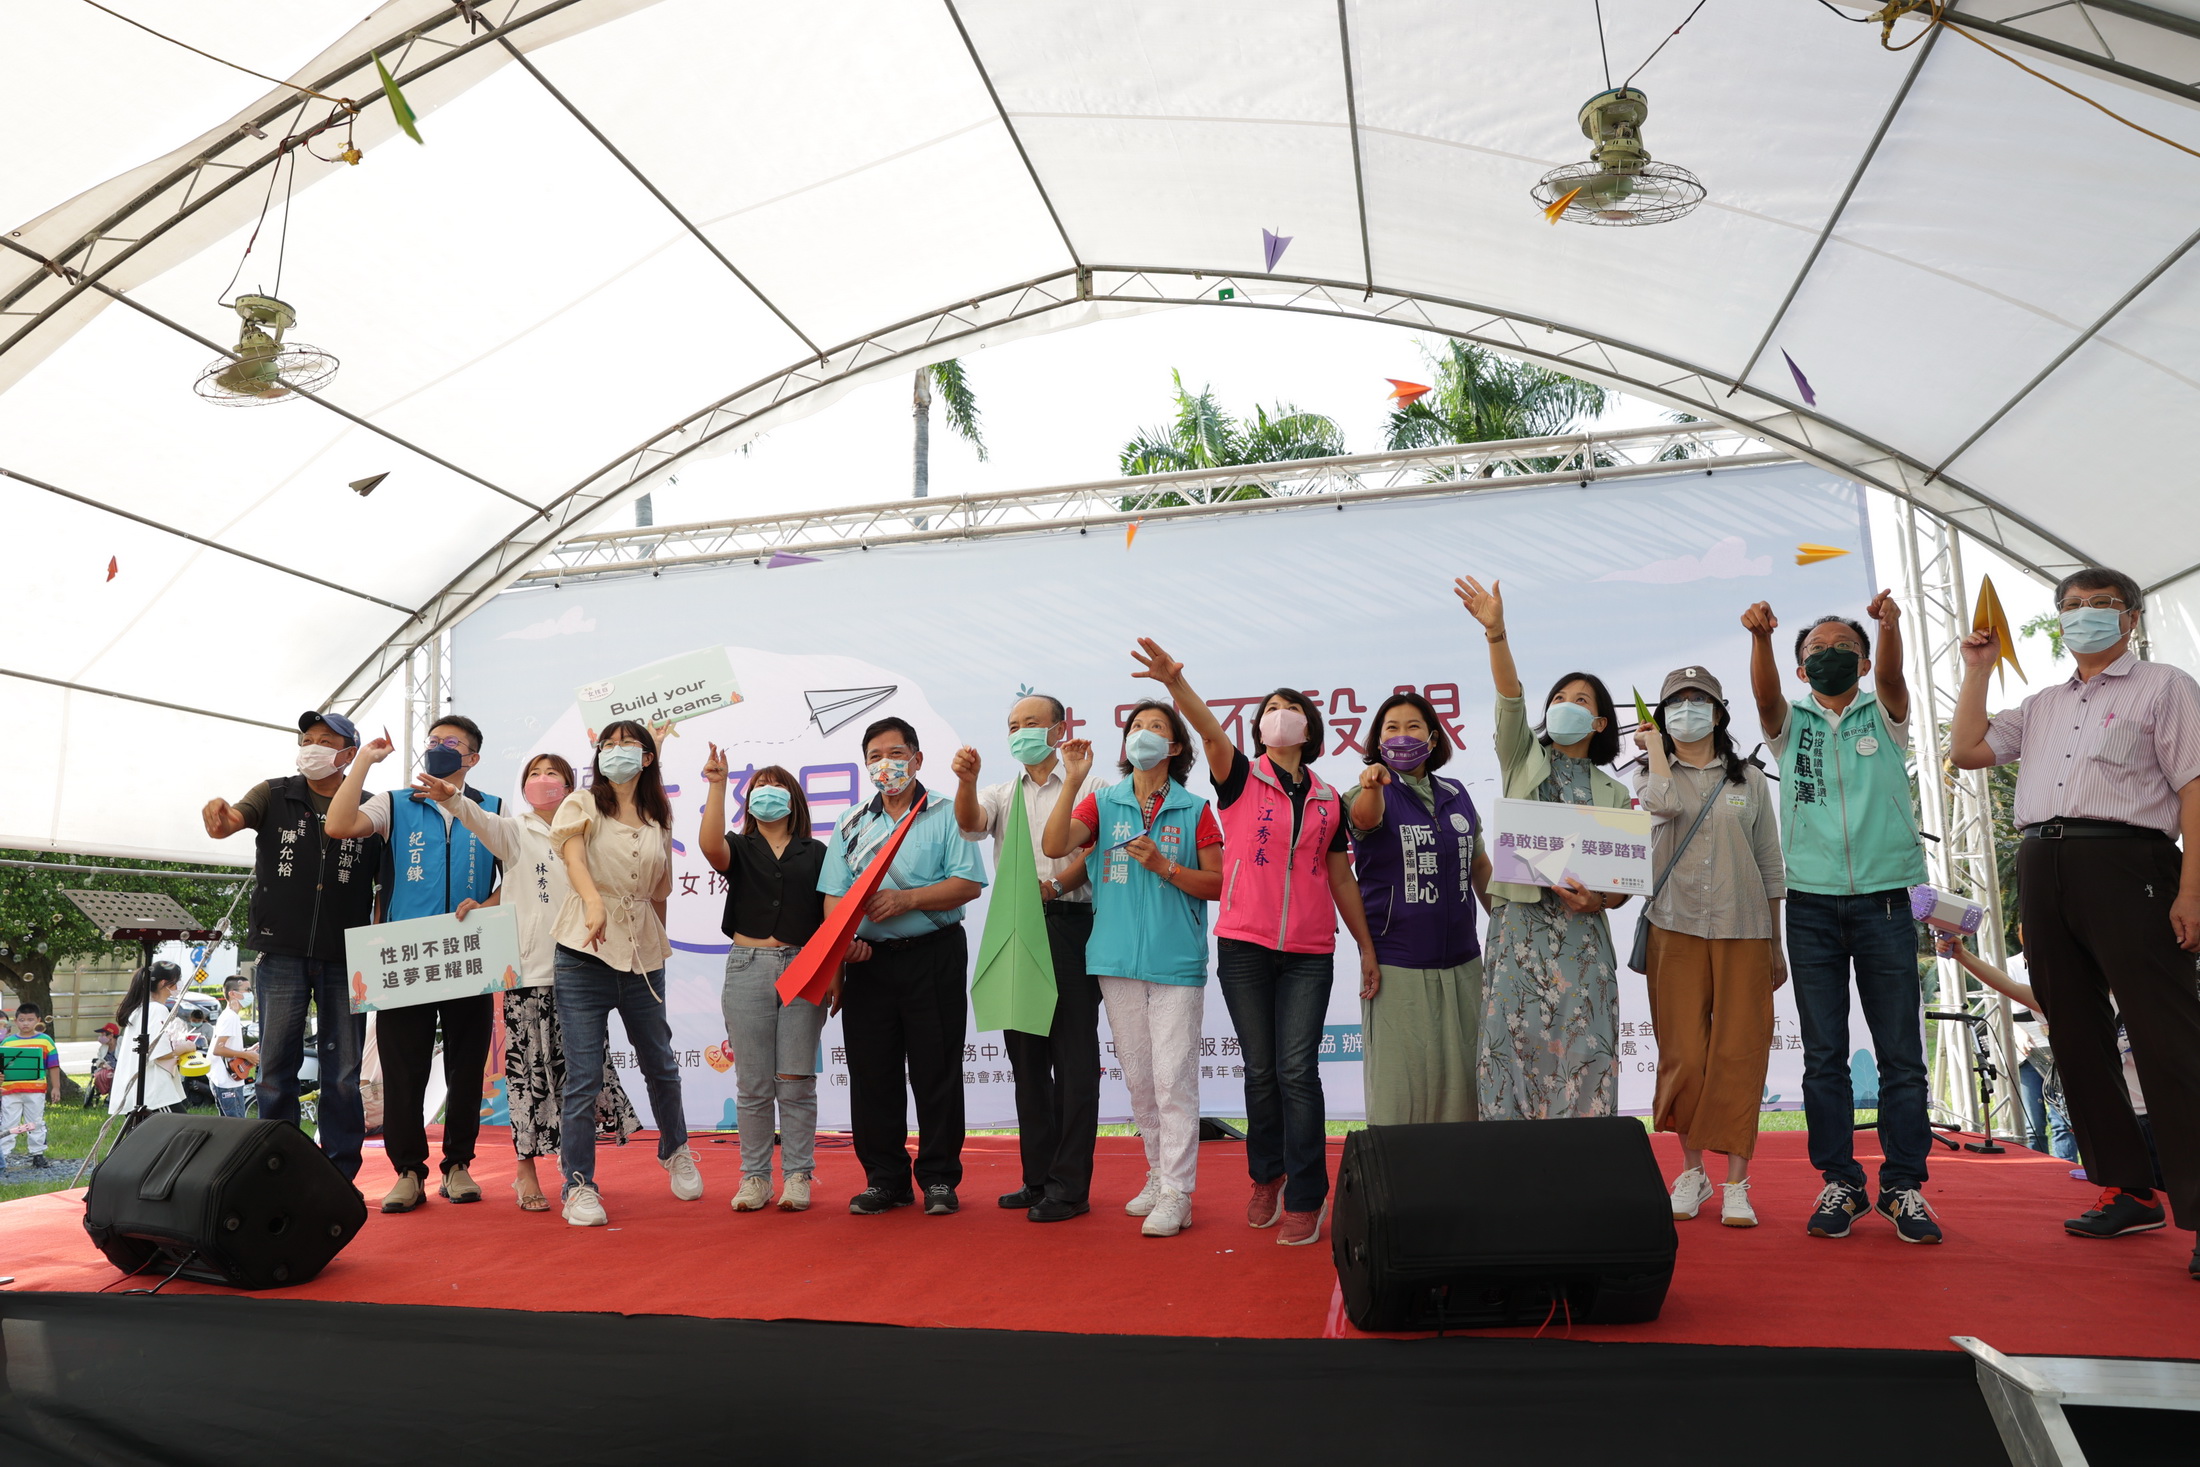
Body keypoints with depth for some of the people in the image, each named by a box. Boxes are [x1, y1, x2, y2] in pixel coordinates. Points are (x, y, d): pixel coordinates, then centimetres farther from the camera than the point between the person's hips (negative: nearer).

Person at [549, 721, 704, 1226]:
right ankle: (579, 1186, 7)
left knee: (660, 1065, 15)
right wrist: (594, 902, -39)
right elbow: (573, 854, -21)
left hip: (643, 955, 4)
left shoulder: (659, 820, 12)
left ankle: (676, 1152, 39)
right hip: (586, 954, -4)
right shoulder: (583, 805, 0)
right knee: (584, 1078, -5)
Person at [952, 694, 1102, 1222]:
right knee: (1025, 1055, 10)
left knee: (1073, 1055, -5)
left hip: (1066, 924, -6)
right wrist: (966, 780, -21)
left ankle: (1070, 1185, -1)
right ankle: (1038, 1177, 18)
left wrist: (1053, 887, -23)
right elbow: (969, 823, -2)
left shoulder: (1083, 788, 3)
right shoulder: (1002, 794, 19)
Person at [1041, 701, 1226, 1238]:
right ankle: (1158, 1174, 27)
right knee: (1137, 1078, 12)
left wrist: (1164, 866, -12)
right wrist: (1073, 781, -16)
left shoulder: (1195, 810, 3)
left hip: (1177, 961, -3)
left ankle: (1176, 1194, 3)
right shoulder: (1104, 803, 8)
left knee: (1173, 1078, -5)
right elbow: (1054, 846, -8)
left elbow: (1217, 885, 1)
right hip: (1119, 959, 3)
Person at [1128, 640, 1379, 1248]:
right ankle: (1267, 1177, 28)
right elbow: (1211, 732, -18)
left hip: (1309, 953, 1)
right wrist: (1175, 683, -37)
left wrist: (1367, 947, 15)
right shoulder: (1241, 778, 3)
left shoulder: (1329, 801, 10)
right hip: (1244, 946, -1)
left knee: (1297, 1071, -4)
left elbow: (1342, 880, 16)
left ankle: (1305, 1198, 6)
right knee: (1261, 1070, 8)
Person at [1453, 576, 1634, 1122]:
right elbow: (1509, 699, -5)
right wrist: (1495, 632, -21)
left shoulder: (1613, 792, 16)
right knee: (1514, 1039, -6)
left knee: (1582, 1047, -4)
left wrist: (1596, 899, -12)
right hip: (1519, 921, -1)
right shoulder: (1523, 759, 13)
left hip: (1581, 931, 1)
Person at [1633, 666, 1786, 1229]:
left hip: (1743, 930, 1)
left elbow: (1770, 865, 13)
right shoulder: (1651, 776, 9)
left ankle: (1736, 1184, 4)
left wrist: (1777, 945, 11)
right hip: (1676, 929, -1)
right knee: (1684, 1056, -1)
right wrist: (1655, 744, 0)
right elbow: (1666, 803, -17)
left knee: (1739, 1055, -3)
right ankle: (1691, 1171, 16)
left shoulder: (1749, 780, 13)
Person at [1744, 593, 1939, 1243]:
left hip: (1884, 901, 0)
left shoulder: (1884, 716, 11)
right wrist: (1760, 636, -29)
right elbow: (1764, 693, -9)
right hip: (1811, 903, 1)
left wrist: (1889, 624, -31)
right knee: (1824, 1055, 3)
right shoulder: (1791, 723, 12)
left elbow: (1891, 676, -10)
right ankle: (1838, 1182, 10)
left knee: (1901, 1053, 0)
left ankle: (1903, 1185, 8)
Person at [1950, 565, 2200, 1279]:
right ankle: (2127, 1191, 15)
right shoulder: (2041, 705, 25)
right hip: (2042, 867, 6)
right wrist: (1978, 670, 16)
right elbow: (1968, 749, 16)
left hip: (2124, 859, -6)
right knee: (2078, 1035, 7)